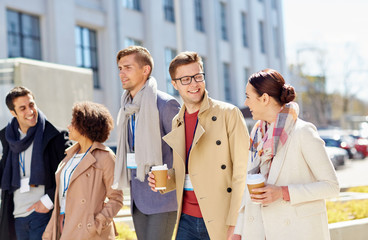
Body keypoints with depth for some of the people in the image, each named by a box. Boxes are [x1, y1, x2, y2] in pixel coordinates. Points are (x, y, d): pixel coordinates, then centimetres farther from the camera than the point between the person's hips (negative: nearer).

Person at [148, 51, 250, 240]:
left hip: (220, 221, -5)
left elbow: (242, 172, -9)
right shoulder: (177, 122, 12)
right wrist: (163, 181, 0)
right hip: (187, 219, 5)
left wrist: (235, 224, -14)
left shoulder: (229, 114, -6)